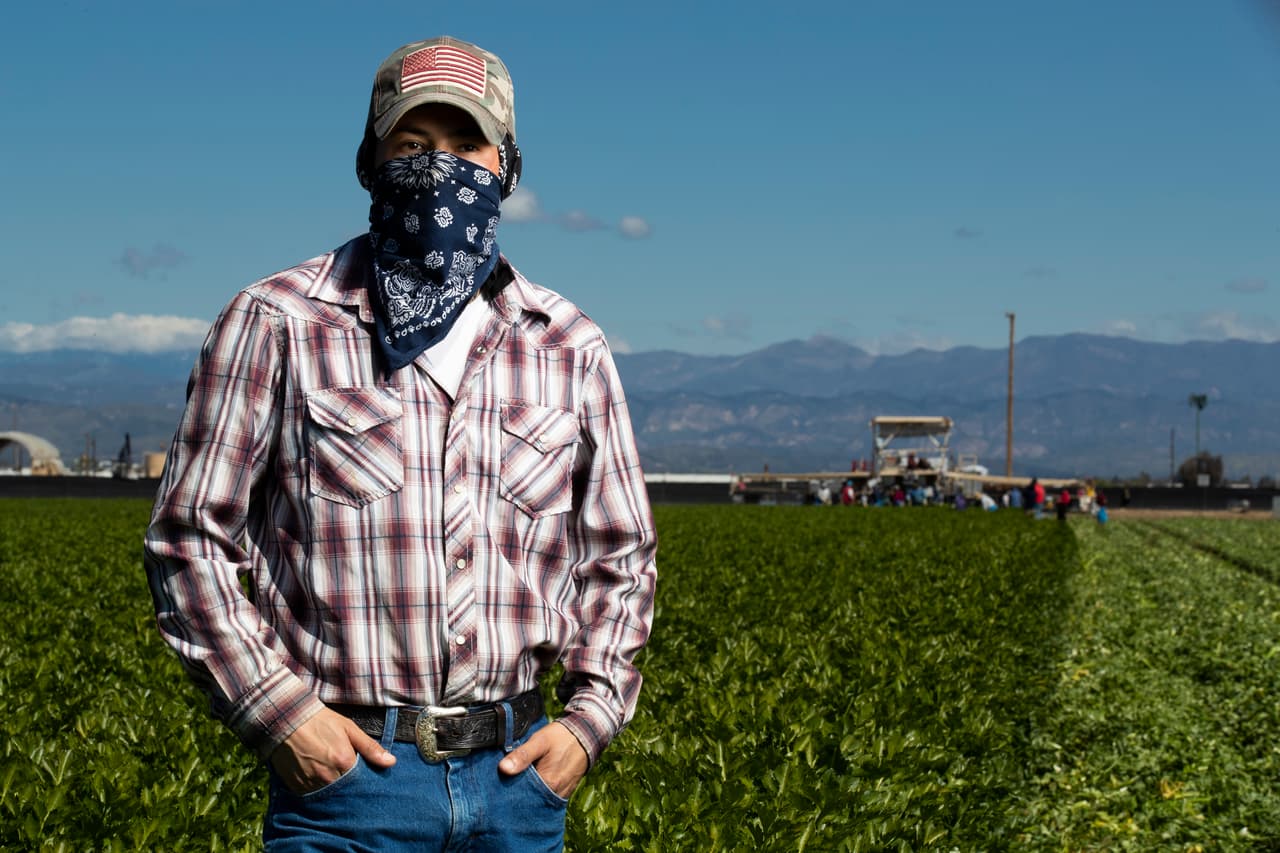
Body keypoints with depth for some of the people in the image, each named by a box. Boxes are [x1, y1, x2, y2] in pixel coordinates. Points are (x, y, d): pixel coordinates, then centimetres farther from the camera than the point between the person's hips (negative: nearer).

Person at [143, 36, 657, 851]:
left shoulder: (572, 348, 8)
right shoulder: (277, 323, -2)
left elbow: (619, 554, 16)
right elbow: (189, 536, 0)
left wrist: (592, 716, 3)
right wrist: (274, 710, -8)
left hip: (516, 774, 3)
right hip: (343, 762, -3)